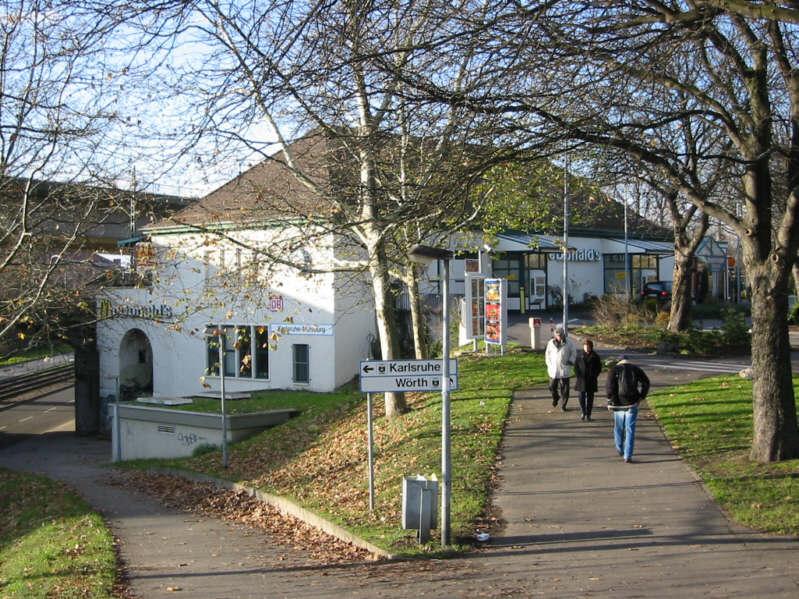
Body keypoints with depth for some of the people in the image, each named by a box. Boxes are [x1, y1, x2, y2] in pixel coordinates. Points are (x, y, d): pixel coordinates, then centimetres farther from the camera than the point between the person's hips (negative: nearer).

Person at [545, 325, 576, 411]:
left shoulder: (568, 342, -5)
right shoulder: (551, 343, -1)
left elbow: (573, 352, 7)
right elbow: (547, 354, 11)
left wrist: (571, 361, -7)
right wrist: (549, 364, 2)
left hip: (564, 370, -2)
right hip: (553, 369, 2)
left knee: (564, 389, -2)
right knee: (552, 387, 10)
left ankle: (563, 405, 12)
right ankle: (555, 398, 40)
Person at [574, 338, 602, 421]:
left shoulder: (595, 356, 1)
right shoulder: (580, 354, 2)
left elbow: (599, 368, 5)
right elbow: (576, 366, 4)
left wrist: (594, 376, -6)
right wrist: (578, 376, -7)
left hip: (591, 380, 0)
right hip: (581, 379, 0)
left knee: (590, 397, 4)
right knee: (582, 397, -3)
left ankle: (588, 414, 12)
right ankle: (583, 412, 16)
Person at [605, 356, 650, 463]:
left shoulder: (614, 371, 0)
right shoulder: (636, 369, 6)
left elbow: (609, 387, -11)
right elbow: (645, 383, 0)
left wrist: (610, 403, -4)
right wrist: (641, 397, 5)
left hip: (618, 404, 0)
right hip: (632, 404, 0)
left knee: (618, 428, 18)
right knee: (630, 429, 1)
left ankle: (620, 450, 35)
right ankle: (628, 456, -5)